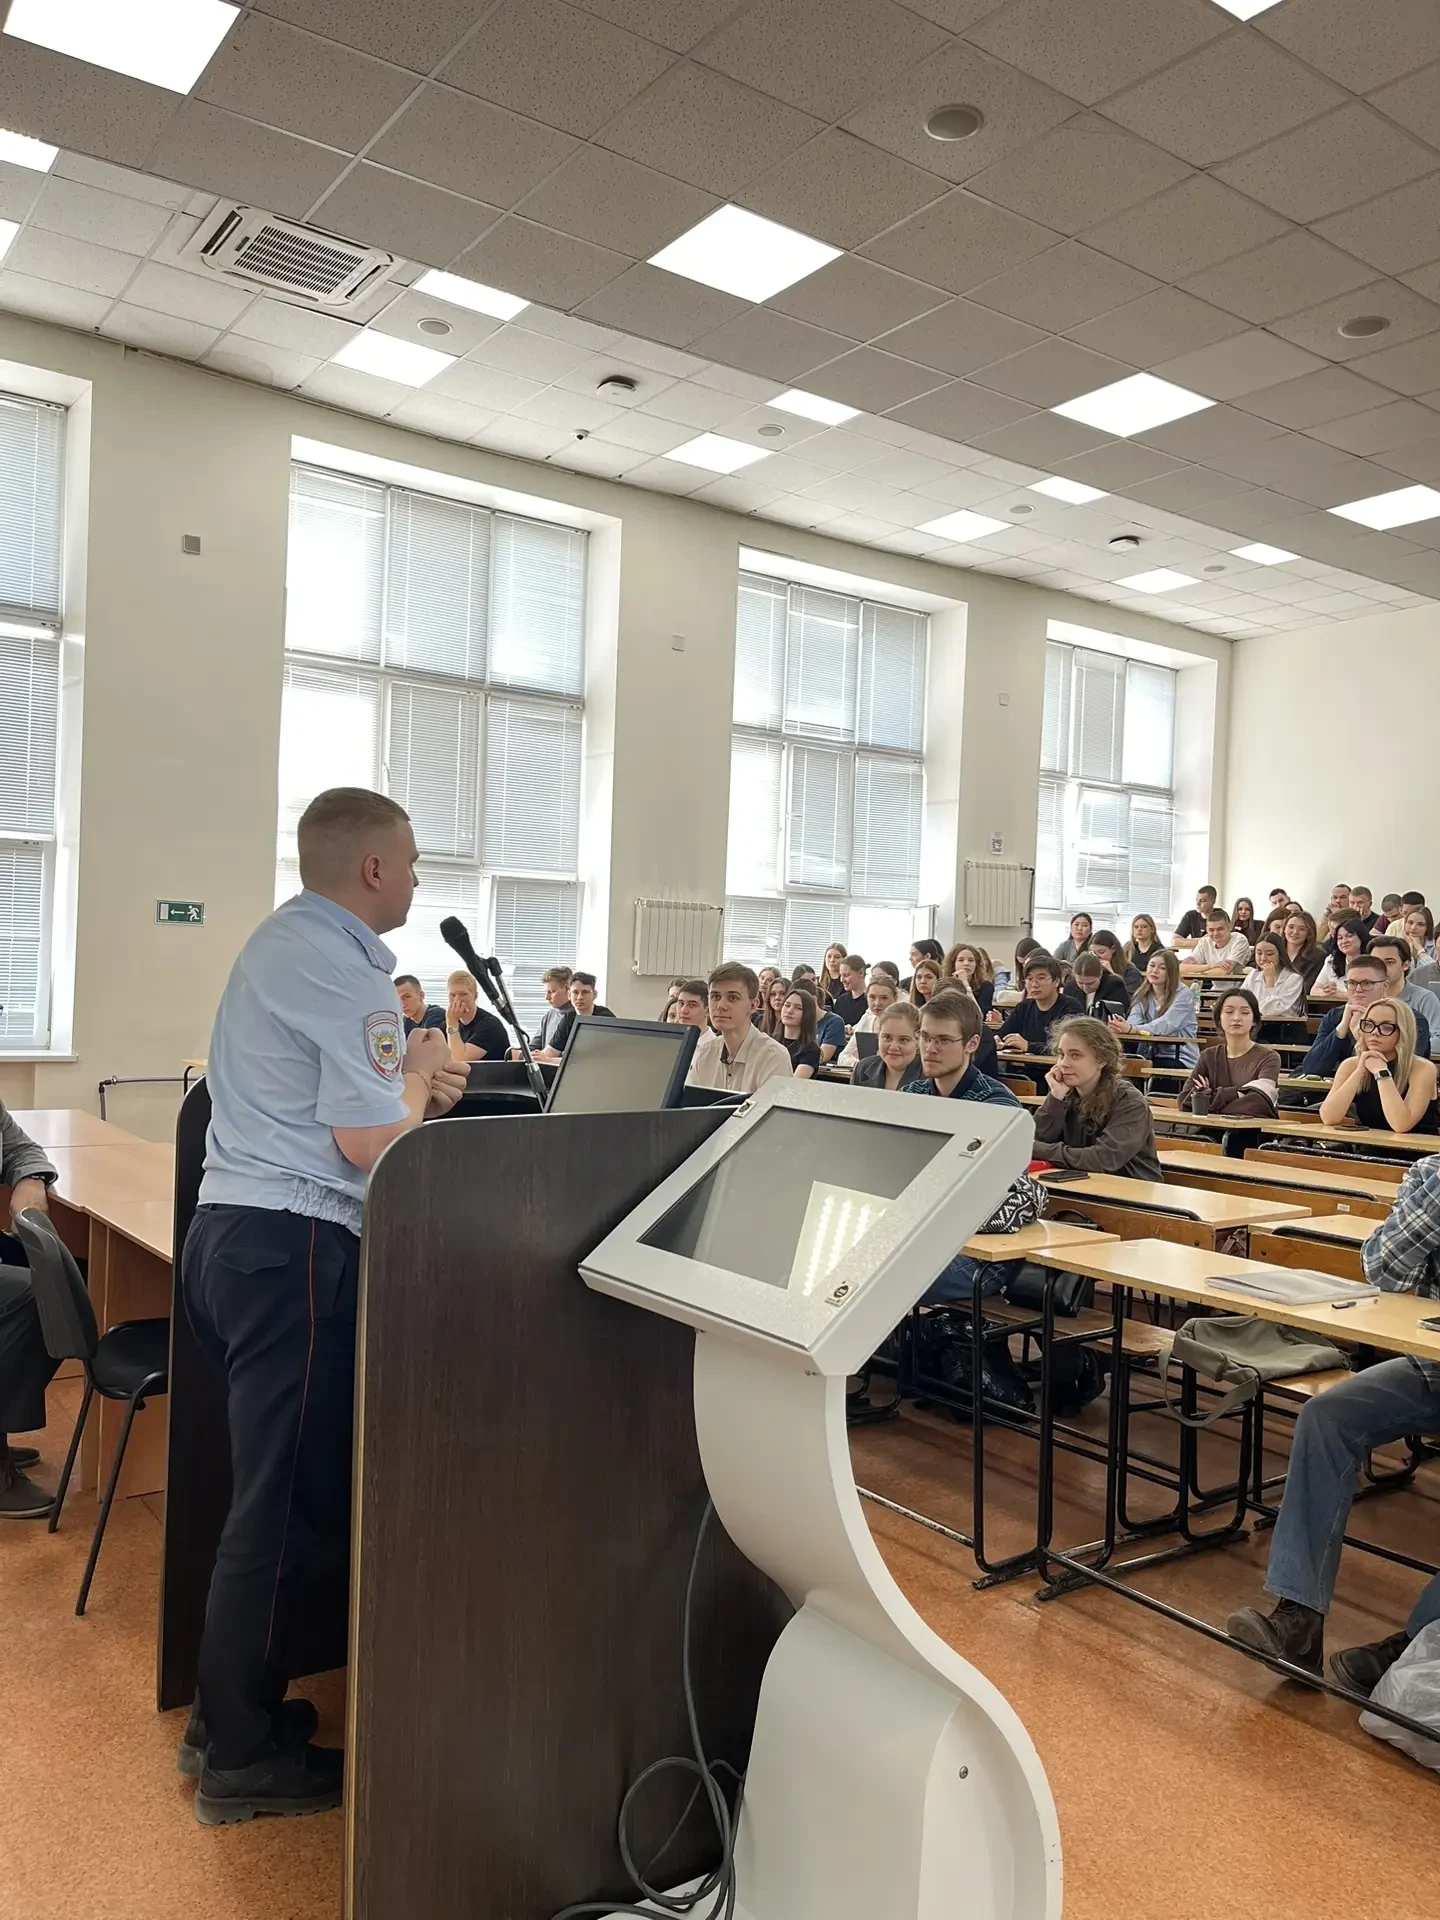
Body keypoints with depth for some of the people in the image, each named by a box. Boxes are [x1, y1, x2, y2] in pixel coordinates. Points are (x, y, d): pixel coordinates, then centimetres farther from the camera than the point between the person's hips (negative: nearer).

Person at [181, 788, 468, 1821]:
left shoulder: (282, 940, 15)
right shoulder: (348, 968, -17)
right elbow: (372, 1146, -19)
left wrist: (409, 1080, 10)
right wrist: (420, 1079, -1)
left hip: (233, 1226, 10)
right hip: (296, 1247, -10)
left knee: (269, 1489, 19)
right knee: (288, 1502, 1)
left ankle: (230, 1711, 33)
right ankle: (243, 1759, 15)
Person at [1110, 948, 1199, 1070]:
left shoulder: (1183, 994, -7)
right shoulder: (1142, 995, 10)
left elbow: (1165, 1025, -23)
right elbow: (1133, 1022, -8)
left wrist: (1131, 1029, -39)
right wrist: (1121, 1026, -34)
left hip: (1180, 1059, -5)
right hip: (1151, 1056, 5)